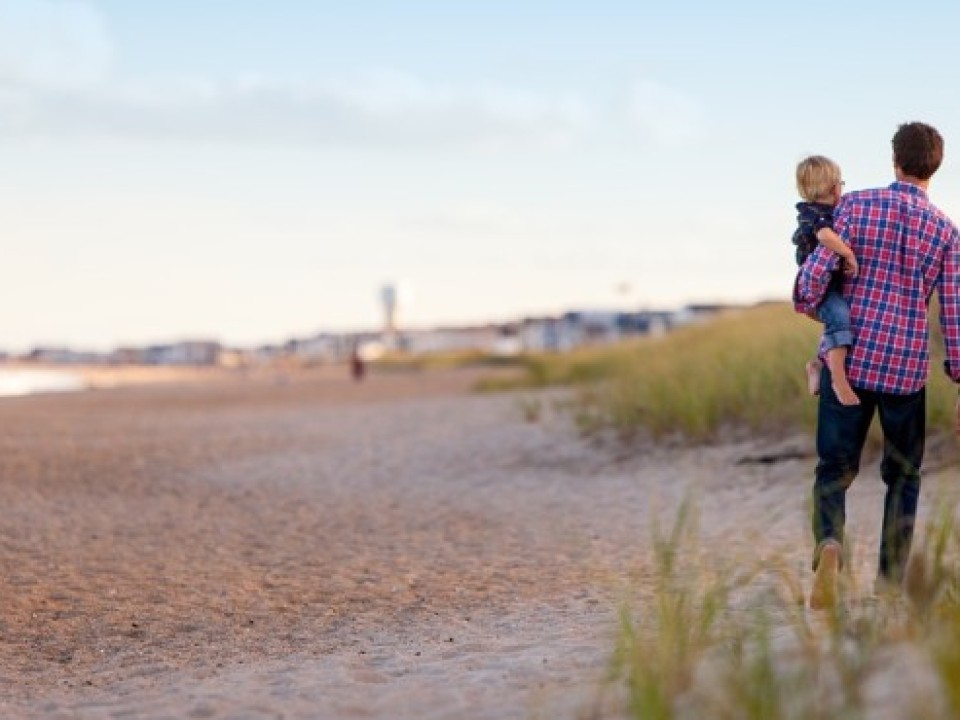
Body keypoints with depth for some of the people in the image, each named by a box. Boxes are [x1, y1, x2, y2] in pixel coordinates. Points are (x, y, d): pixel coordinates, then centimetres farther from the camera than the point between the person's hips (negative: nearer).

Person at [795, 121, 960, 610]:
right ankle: (891, 581, 15)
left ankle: (829, 543, -22)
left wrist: (805, 308, 12)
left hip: (848, 358, -1)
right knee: (902, 475, 17)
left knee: (835, 468, 7)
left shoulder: (856, 205, -3)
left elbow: (816, 271, -10)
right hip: (906, 368, 1)